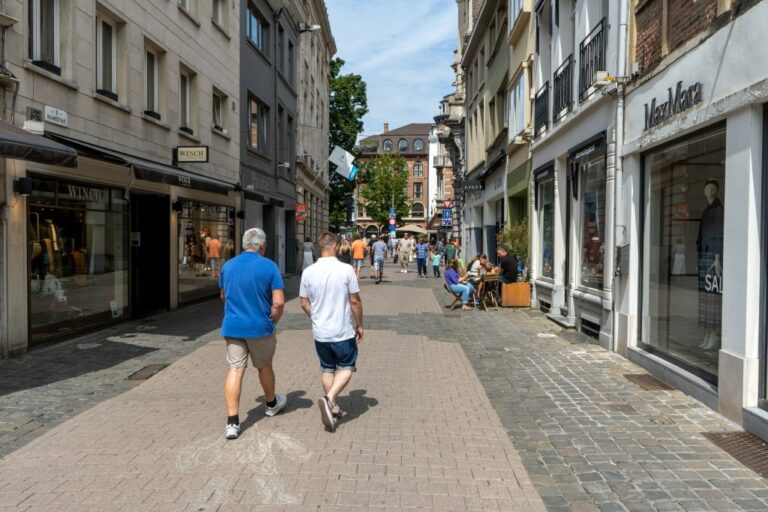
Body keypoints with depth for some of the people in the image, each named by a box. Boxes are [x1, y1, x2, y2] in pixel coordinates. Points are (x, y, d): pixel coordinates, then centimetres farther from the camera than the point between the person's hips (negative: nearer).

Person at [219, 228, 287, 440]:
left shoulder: (228, 266, 3)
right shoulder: (269, 266, -10)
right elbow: (278, 302, -14)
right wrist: (272, 322, 2)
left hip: (233, 327, 3)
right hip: (259, 327, -2)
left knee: (235, 370, 2)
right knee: (264, 367, 17)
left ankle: (232, 422, -2)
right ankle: (272, 403, 40)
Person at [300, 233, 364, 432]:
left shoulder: (309, 272, -5)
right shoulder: (346, 270, -14)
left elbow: (304, 303, 3)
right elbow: (355, 301, -9)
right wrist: (359, 325, 5)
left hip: (320, 332, 4)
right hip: (343, 332, -3)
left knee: (327, 369, 19)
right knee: (346, 367, 12)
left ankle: (332, 408, 25)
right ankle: (329, 398, -9)